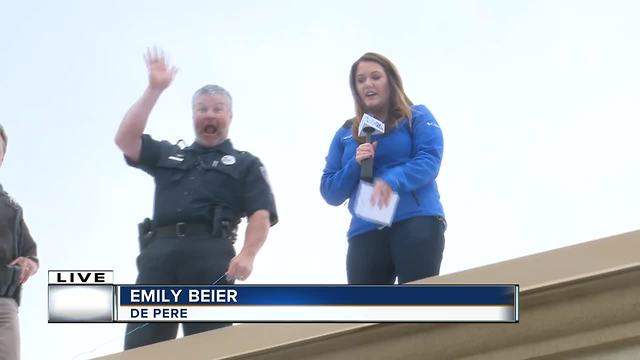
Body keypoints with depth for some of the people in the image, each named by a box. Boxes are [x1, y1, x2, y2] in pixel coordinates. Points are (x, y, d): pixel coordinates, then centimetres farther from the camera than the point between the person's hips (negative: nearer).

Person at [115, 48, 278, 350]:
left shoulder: (245, 164, 20)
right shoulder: (168, 155, 29)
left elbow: (261, 214, 6)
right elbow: (125, 140, 15)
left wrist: (247, 254, -14)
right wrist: (154, 90, 13)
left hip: (210, 256, -3)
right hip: (159, 252, 3)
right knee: (140, 346, -9)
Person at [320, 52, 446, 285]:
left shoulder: (417, 117, 11)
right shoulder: (345, 134, 19)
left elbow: (430, 159, -7)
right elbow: (330, 192, 13)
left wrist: (392, 181, -25)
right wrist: (356, 165, -6)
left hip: (417, 222, -3)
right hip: (365, 232, 3)